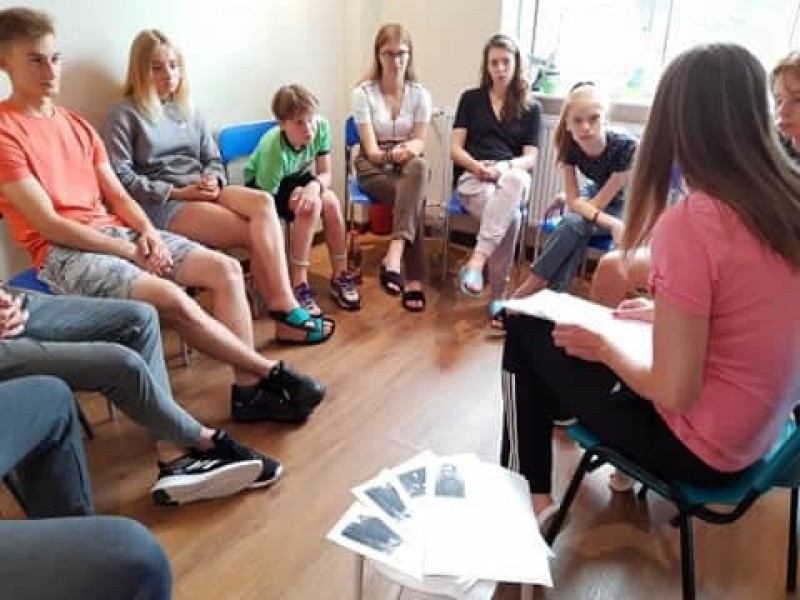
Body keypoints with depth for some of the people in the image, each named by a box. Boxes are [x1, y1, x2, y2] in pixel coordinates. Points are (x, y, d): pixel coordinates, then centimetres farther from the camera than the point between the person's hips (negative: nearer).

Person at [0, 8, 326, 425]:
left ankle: (249, 389, -13)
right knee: (171, 298, -31)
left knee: (225, 269, -11)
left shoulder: (77, 125, 17)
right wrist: (131, 252, -13)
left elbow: (118, 196, 14)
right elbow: (49, 225, -12)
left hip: (118, 232, 7)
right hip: (62, 252, -7)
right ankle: (270, 372, -14)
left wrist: (147, 233, -7)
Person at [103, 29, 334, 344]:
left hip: (203, 194, 5)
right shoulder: (124, 114, 2)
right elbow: (120, 177, -8)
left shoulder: (188, 111, 22)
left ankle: (282, 308, -31)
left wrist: (212, 180, -5)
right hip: (161, 205, -5)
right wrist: (177, 192, -15)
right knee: (257, 232, -25)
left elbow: (213, 159, 20)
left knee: (263, 202, -27)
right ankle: (285, 308, -17)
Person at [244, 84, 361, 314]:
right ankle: (298, 285, -24)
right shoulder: (274, 151, -37)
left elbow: (325, 175, -14)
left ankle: (340, 276, -9)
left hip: (296, 179, 5)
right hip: (261, 187, -5)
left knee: (330, 202, -24)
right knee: (311, 206, -31)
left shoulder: (321, 127, -23)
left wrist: (314, 185, -39)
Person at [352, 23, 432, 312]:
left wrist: (411, 149, -27)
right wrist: (392, 154, -34)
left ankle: (393, 255, -46)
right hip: (373, 167, -2)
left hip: (409, 165, 2)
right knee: (414, 199, -34)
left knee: (420, 167, -38)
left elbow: (420, 141, -2)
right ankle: (414, 280, -35)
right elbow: (371, 149, -12)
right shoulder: (363, 92, -5)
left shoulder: (420, 94, 4)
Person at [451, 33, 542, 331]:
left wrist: (504, 167, -17)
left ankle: (476, 260, -48)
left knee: (515, 180, -41)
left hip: (513, 177, 1)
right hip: (472, 177, -1)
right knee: (510, 216, -36)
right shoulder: (471, 98, 15)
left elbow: (530, 159, 5)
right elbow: (456, 149, 7)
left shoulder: (531, 108, 16)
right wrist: (478, 166, -14)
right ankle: (498, 297, -31)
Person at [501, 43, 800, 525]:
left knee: (527, 333, 4)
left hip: (700, 447, -7)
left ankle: (530, 495, 17)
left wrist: (606, 348, -8)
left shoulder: (688, 225, -27)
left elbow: (674, 393, -24)